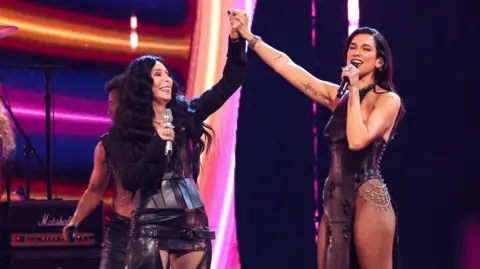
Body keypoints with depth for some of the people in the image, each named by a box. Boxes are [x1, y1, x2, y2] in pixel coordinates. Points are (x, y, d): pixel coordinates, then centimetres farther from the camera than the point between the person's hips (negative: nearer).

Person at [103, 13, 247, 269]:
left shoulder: (185, 115, 8)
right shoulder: (124, 130, 0)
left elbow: (229, 83, 10)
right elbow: (130, 180, -10)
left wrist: (236, 40, -1)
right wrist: (157, 144, -18)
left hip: (192, 222, 4)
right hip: (152, 224, -4)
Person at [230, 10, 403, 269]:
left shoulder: (388, 100, -3)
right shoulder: (338, 95, 14)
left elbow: (358, 140, -20)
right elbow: (285, 65, 17)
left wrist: (354, 90, -12)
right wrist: (247, 36, 17)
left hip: (367, 198, -7)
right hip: (334, 200, 7)